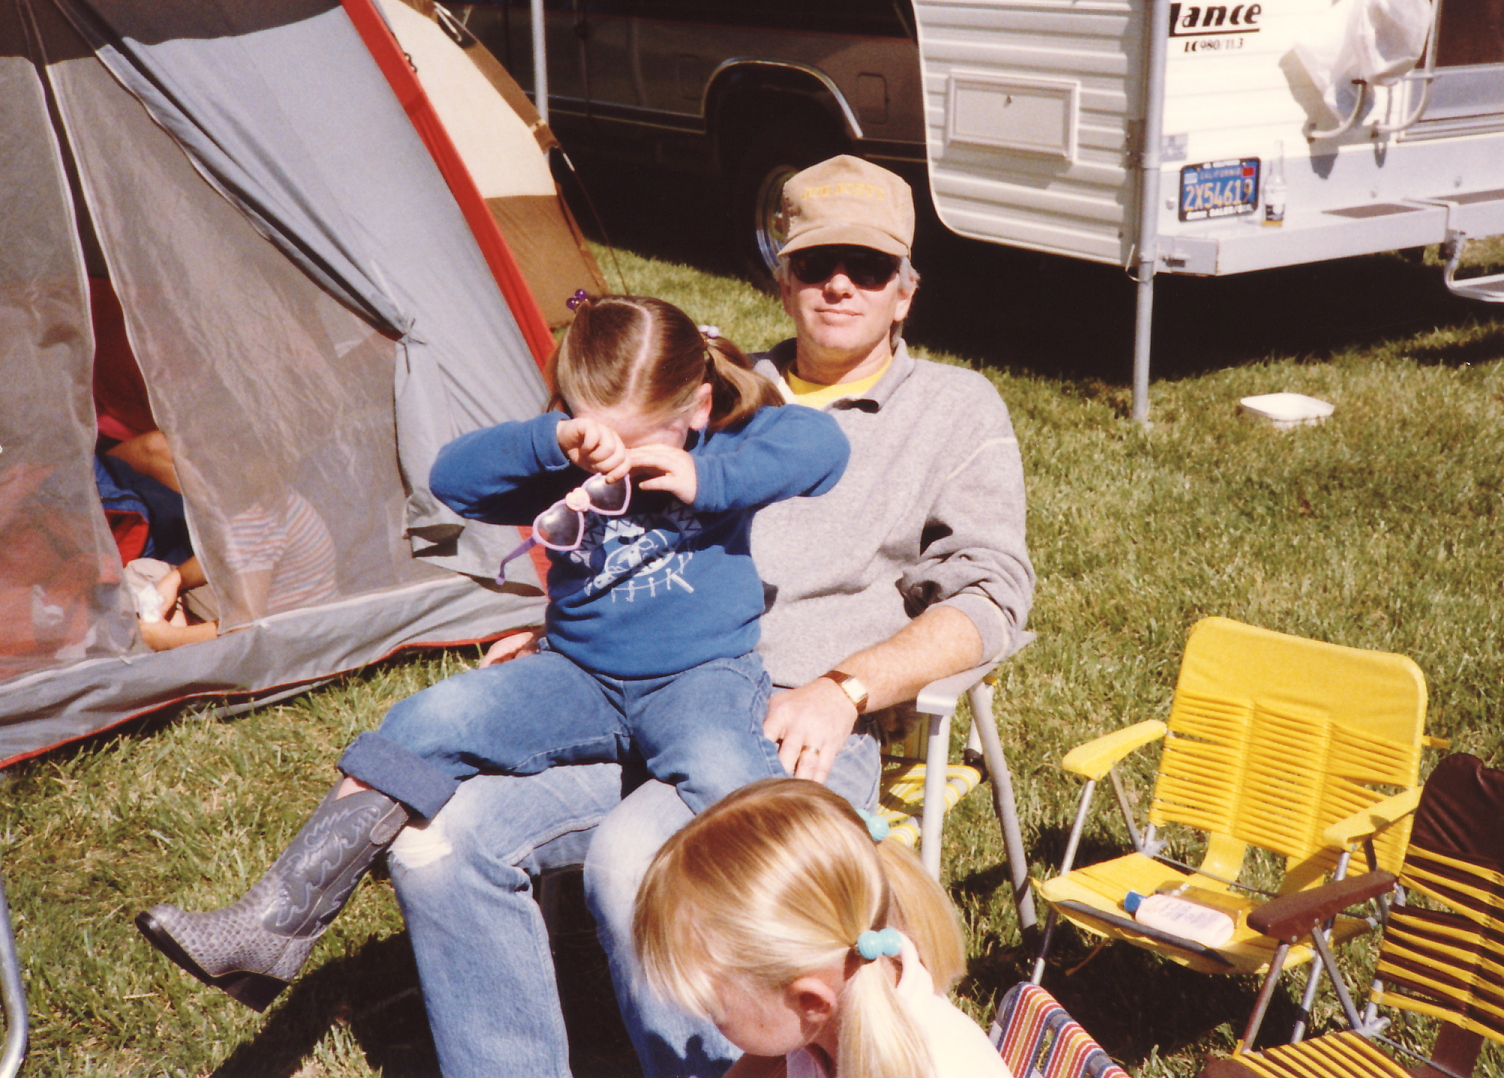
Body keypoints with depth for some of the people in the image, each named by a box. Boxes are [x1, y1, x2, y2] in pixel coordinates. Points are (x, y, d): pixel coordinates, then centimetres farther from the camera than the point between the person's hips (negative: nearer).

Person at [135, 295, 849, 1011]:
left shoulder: (727, 444, -2)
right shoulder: (561, 468, 3)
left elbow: (824, 443, -15)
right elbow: (451, 478, -8)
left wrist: (708, 482, -22)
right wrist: (554, 441, -24)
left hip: (701, 674, -3)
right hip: (581, 677, 3)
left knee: (724, 772, -39)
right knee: (429, 723, -15)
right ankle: (274, 927, -13)